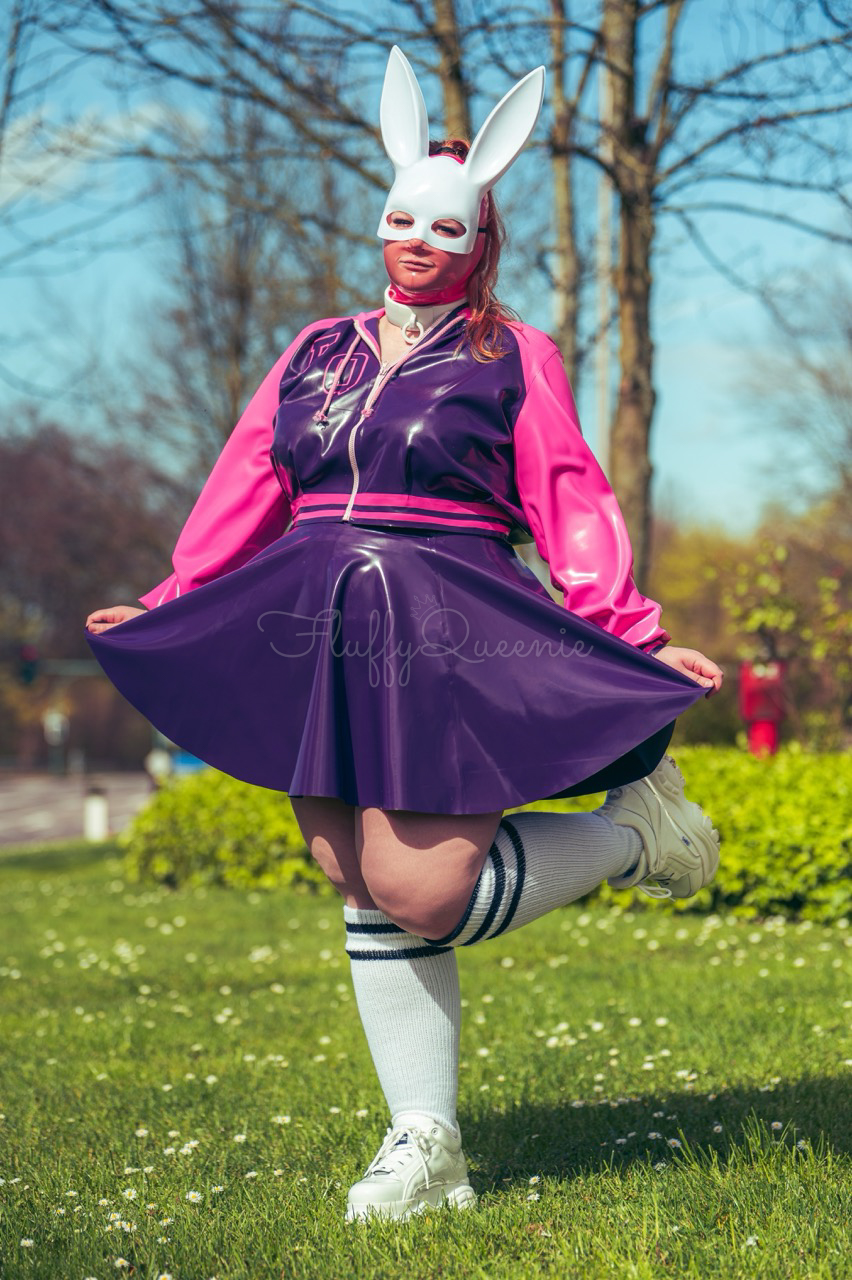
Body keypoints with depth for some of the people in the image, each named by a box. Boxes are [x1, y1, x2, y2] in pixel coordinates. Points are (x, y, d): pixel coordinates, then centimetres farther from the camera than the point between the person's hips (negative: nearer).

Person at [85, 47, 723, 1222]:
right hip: (322, 639, 5)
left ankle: (631, 828, 11)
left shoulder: (514, 358, 5)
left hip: (447, 637, -5)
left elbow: (570, 505, 0)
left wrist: (631, 634, -9)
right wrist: (170, 602, 14)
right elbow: (249, 487, 18)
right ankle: (426, 1146, 11)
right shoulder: (315, 354, 17)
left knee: (423, 891, -15)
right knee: (368, 895, 3)